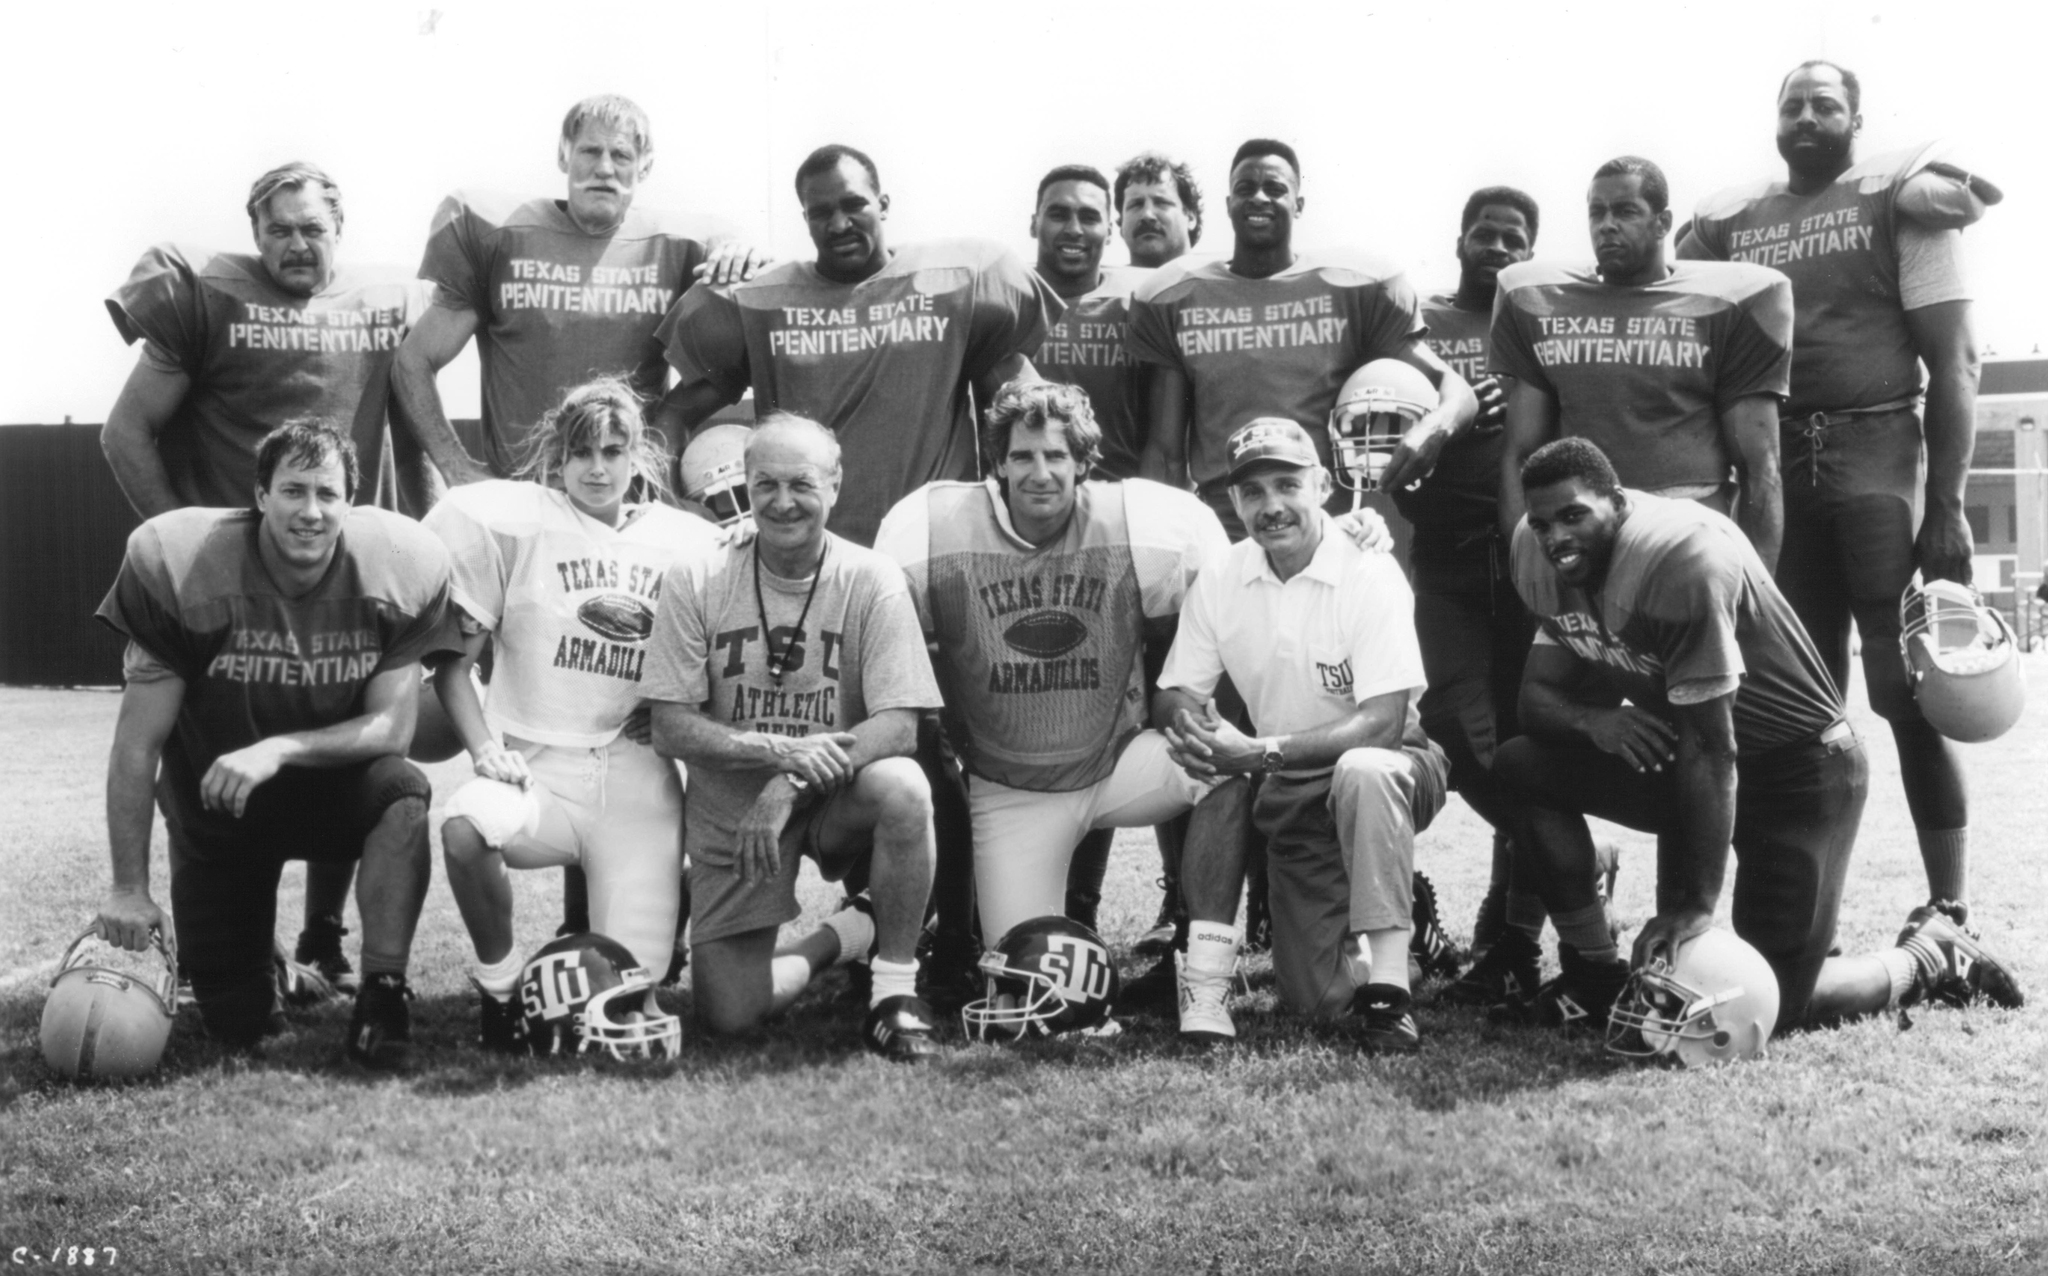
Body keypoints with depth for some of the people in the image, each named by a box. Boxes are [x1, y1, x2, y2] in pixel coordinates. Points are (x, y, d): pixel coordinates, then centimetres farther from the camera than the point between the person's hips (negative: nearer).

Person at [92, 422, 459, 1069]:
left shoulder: (399, 569, -18)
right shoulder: (181, 566, -21)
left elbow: (392, 725, -16)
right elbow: (137, 745, -15)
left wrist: (277, 750, -31)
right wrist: (128, 888, -16)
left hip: (332, 786, 1)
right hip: (213, 806, 0)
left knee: (403, 791, -34)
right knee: (235, 1021, -2)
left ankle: (382, 992, -21)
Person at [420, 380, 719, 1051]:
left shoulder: (691, 543, 9)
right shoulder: (511, 523, 3)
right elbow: (452, 659, 3)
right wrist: (485, 750, -9)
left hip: (638, 776, 1)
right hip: (535, 768, -1)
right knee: (466, 825, -36)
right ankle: (502, 980, -8)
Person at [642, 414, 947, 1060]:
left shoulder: (871, 581, -9)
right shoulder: (695, 578, -7)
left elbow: (899, 727, -16)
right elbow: (670, 729, -8)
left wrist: (791, 787, -28)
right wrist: (780, 750, -24)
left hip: (838, 798, -1)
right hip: (730, 806, 1)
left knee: (902, 788, -35)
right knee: (726, 1013, -8)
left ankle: (896, 989, -13)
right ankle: (848, 934, 21)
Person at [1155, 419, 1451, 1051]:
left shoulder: (1370, 575, -20)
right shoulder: (1220, 581, -5)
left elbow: (1383, 723, -27)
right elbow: (1172, 694, -1)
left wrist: (1263, 752, -37)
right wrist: (1187, 719, -28)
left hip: (1388, 769, -3)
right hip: (1290, 796, 4)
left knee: (1365, 770, -39)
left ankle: (1387, 990, -31)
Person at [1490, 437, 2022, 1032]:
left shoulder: (1683, 556, -30)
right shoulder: (1539, 556, -6)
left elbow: (1710, 749, -27)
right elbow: (1538, 693, -3)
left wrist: (1698, 903, -25)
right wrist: (1590, 719, -28)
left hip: (1800, 769, -7)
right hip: (1677, 758, 7)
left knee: (1771, 1004, -9)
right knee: (1520, 764, -12)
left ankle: (1929, 956, 20)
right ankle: (1597, 976, -2)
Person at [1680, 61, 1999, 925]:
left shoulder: (1900, 200, 2)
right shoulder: (1732, 222, 13)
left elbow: (1952, 359, -3)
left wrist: (1947, 503, -11)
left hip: (1877, 455, -4)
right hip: (1775, 464, 4)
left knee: (1910, 693, -6)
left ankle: (1949, 912, 3)